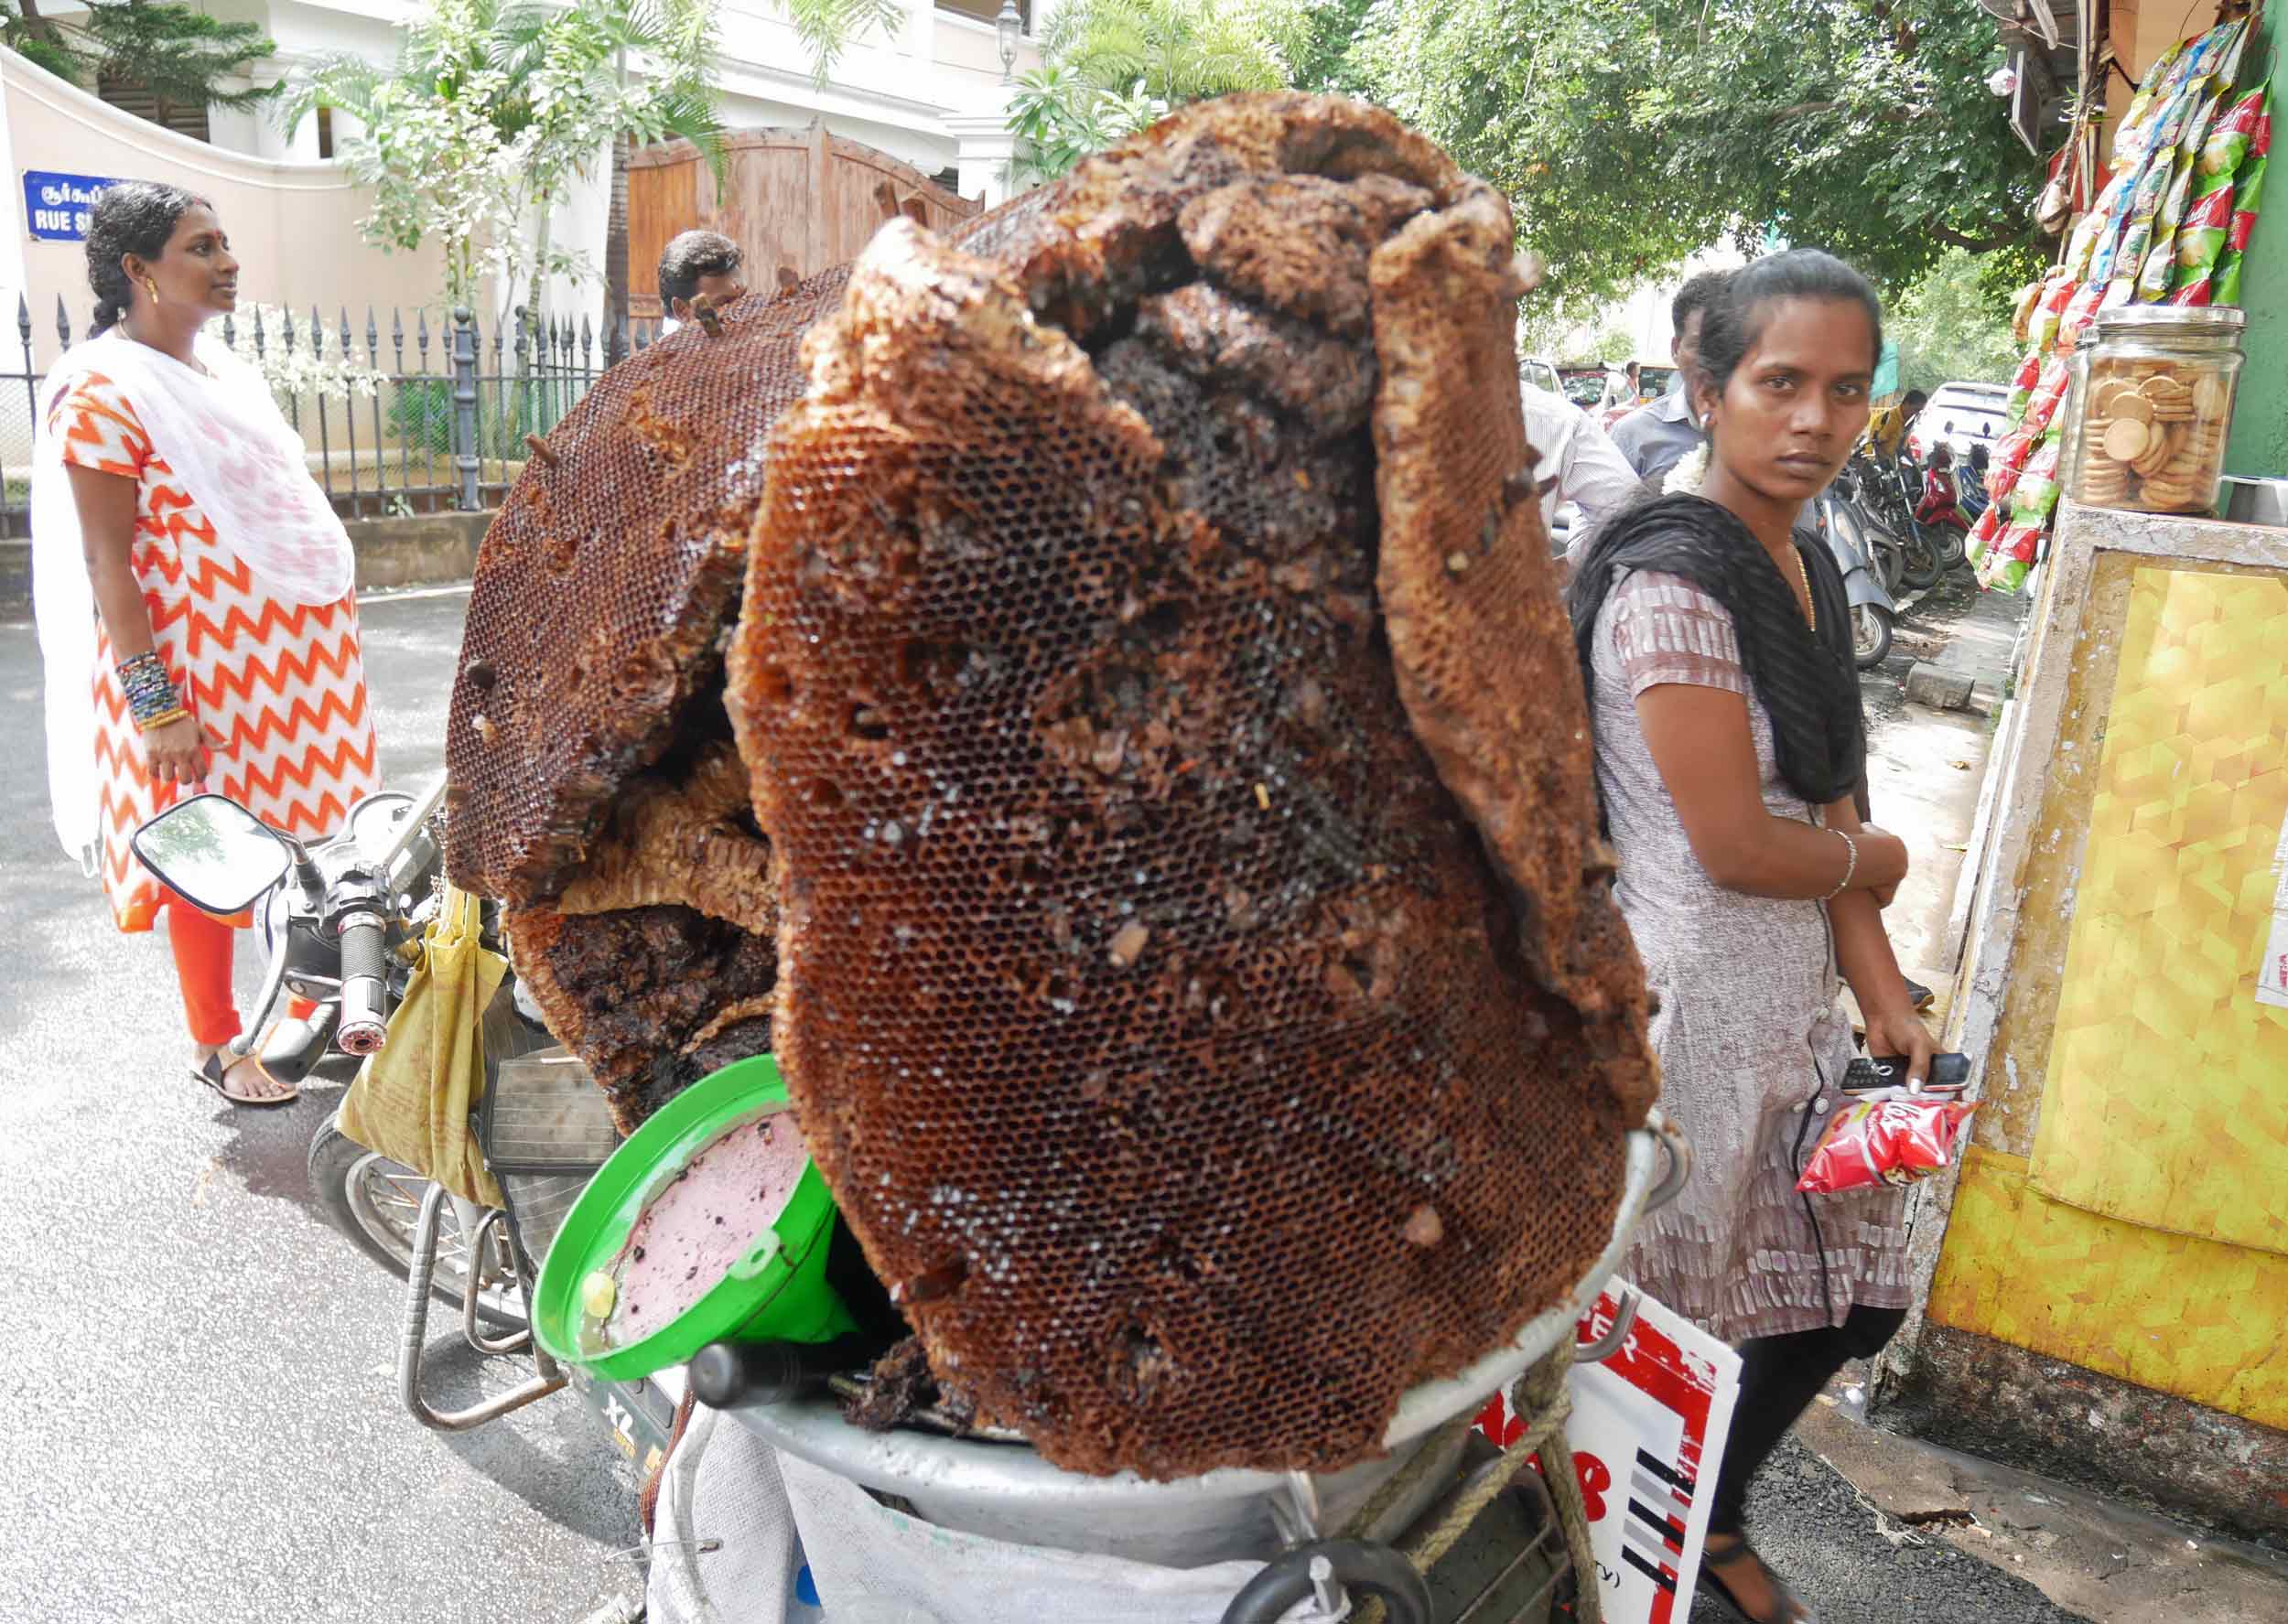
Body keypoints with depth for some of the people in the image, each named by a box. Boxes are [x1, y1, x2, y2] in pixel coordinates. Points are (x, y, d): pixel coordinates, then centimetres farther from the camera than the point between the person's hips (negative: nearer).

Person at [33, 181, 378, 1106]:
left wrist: (324, 635, 17)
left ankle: (312, 1005, 31)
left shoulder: (218, 364, 11)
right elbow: (106, 563, -17)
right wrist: (154, 702, -21)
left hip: (287, 653, 8)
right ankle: (215, 1046, 21)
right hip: (197, 666, -8)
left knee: (305, 834, 14)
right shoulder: (103, 390, -14)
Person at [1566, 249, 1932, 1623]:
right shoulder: (1669, 580, -20)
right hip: (1678, 1009, -9)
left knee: (1852, 1293, 20)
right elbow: (1736, 848, -20)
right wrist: (1875, 861, -1)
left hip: (1786, 1010, 9)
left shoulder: (1810, 575, 8)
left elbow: (1826, 810, 10)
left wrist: (1886, 1002, 3)